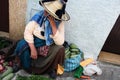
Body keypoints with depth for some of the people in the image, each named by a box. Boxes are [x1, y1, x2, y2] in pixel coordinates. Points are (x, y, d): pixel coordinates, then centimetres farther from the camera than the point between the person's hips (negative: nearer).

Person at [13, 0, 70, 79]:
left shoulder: (59, 21, -17)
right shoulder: (38, 16, -17)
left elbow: (60, 42, -25)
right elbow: (27, 32, -14)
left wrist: (53, 24, -32)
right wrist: (33, 49, -22)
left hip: (48, 47, -1)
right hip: (34, 43, 1)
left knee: (60, 48, -26)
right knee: (22, 47, -22)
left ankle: (52, 69, 0)